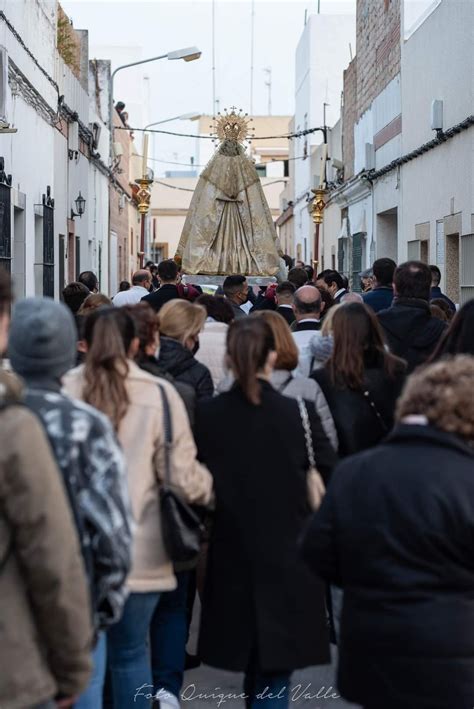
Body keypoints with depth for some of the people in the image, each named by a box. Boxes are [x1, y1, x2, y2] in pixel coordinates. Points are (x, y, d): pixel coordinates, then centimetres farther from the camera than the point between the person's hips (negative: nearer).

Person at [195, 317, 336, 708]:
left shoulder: (207, 415, -7)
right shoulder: (299, 413, -13)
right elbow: (333, 477, -9)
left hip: (232, 555, 3)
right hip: (288, 555, -3)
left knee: (252, 661, 22)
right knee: (276, 668, 5)